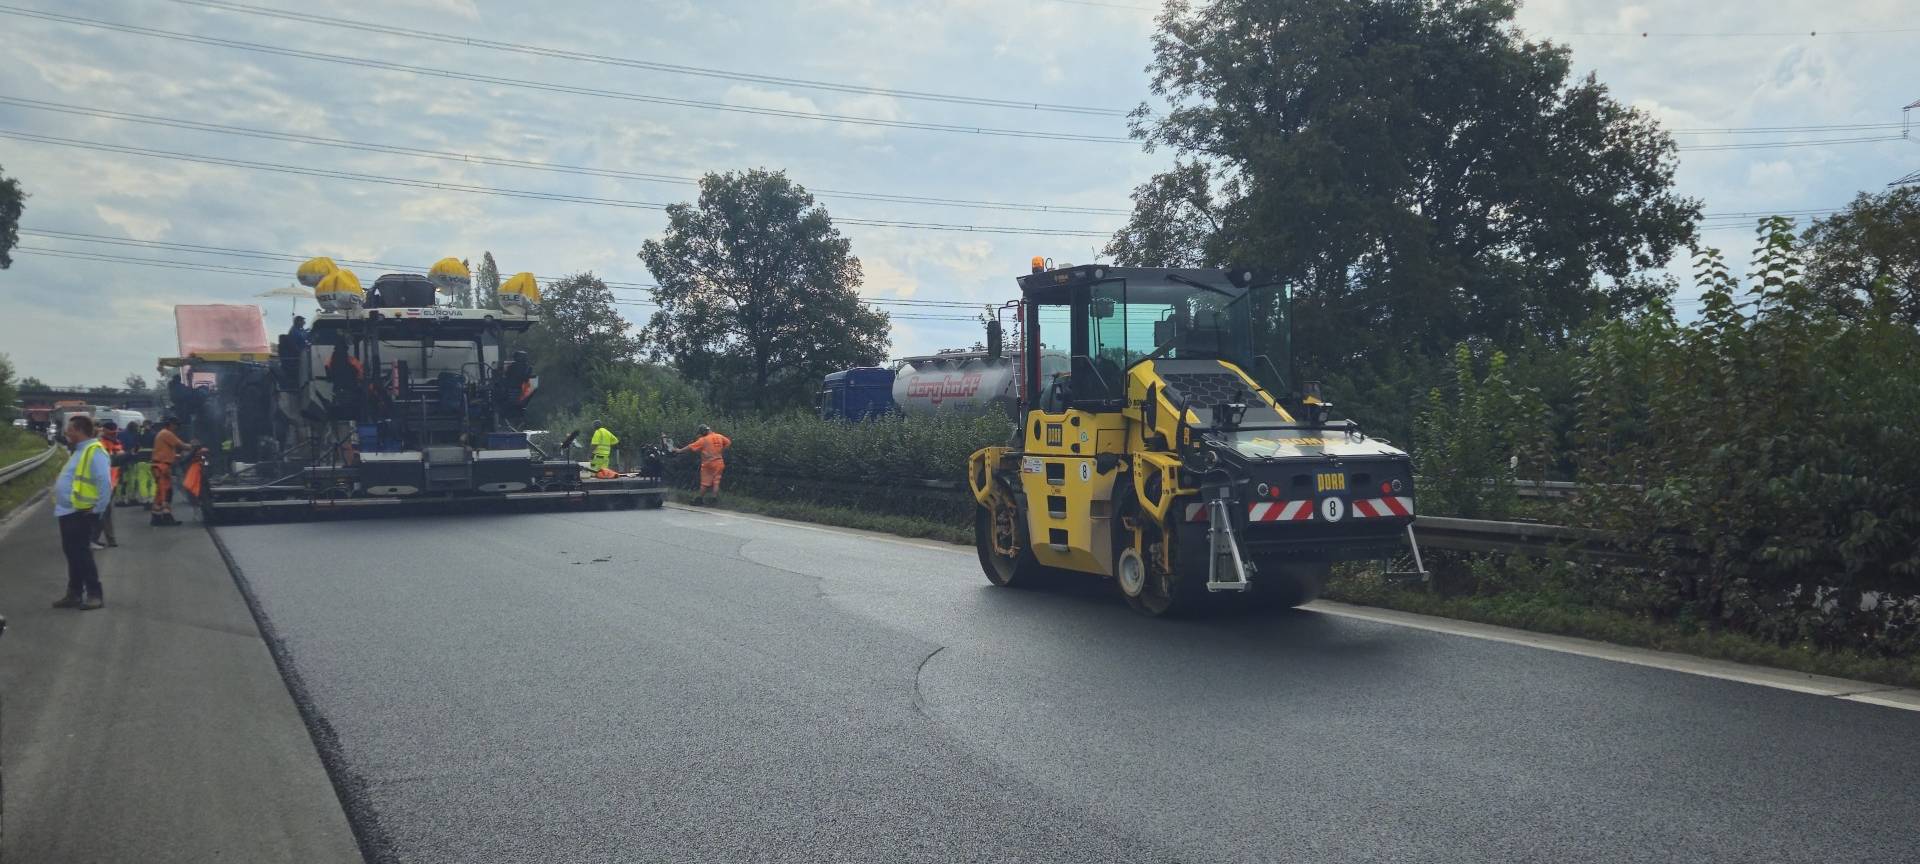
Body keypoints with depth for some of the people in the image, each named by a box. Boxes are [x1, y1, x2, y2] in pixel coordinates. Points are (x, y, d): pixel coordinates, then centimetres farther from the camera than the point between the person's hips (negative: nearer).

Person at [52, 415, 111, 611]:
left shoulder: (95, 452, -17)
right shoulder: (80, 450, 16)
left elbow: (104, 482, -23)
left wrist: (98, 508, -23)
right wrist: (59, 480, 12)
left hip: (80, 512, -10)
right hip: (67, 511, 10)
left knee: (81, 554, -6)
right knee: (72, 554, 14)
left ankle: (95, 594, -1)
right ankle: (74, 593, 20)